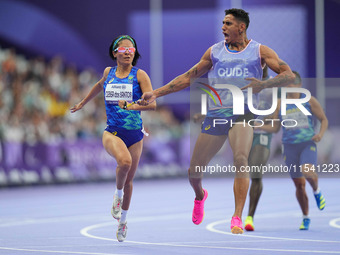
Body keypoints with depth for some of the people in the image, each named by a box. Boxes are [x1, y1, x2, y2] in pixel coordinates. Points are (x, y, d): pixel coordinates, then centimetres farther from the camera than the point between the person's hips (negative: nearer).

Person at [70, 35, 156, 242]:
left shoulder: (140, 75, -3)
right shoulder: (108, 72, 7)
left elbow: (152, 104, -13)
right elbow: (100, 85, 31)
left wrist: (130, 106, -26)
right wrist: (83, 103, 42)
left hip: (134, 133, 0)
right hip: (112, 131, 0)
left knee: (128, 180, 9)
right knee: (125, 161, -32)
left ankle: (122, 219, 31)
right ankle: (117, 194, -3)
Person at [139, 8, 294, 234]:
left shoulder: (260, 51, 4)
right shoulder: (215, 52, 12)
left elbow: (289, 75, -4)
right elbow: (188, 78, 17)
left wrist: (264, 84, -23)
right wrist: (156, 93, 11)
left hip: (242, 114, -3)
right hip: (215, 115, 3)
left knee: (240, 159, -29)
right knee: (194, 170, 4)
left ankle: (237, 217, -29)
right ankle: (200, 195, 41)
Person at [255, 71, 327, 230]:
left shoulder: (309, 101, -1)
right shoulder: (280, 104, 5)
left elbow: (324, 120, 6)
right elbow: (275, 128, 9)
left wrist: (320, 134, -13)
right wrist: (258, 126, -8)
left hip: (308, 145, -2)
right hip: (290, 147, 2)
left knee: (308, 172, -30)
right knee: (299, 185, 4)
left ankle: (316, 191, 5)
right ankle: (305, 218, 24)